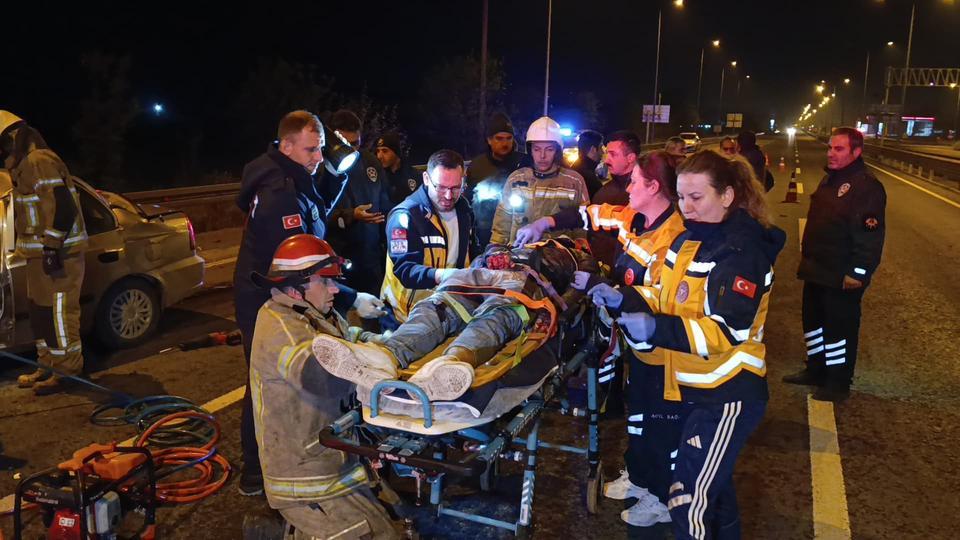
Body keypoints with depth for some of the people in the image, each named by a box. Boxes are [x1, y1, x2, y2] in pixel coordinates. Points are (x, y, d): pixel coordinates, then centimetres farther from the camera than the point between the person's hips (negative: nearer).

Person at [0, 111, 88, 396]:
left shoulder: (39, 161, -15)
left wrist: (52, 247, -23)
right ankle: (48, 366, 27)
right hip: (42, 253, 11)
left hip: (58, 253, -11)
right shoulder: (25, 164, 20)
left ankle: (67, 370, 4)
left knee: (58, 312, -5)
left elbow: (63, 206, -24)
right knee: (40, 310, 17)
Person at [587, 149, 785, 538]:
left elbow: (728, 331, -27)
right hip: (697, 387, 9)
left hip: (727, 394, -9)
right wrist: (623, 299, -6)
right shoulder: (690, 239, 8)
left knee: (688, 501, -4)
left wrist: (656, 329, -35)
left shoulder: (742, 252, -20)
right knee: (713, 483, 25)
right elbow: (667, 298, 13)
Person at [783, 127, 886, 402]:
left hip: (841, 276, -9)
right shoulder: (830, 179, 12)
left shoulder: (866, 186, -18)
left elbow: (871, 233, -22)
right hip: (816, 270, 9)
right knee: (813, 319, 19)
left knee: (839, 327, 1)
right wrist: (807, 253, 20)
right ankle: (815, 369, 35)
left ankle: (838, 383, 15)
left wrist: (859, 272, -23)